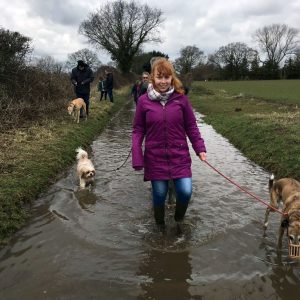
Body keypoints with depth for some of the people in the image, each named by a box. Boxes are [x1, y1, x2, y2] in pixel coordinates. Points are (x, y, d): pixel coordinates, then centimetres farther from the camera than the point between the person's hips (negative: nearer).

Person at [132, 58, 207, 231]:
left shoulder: (181, 98, -3)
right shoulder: (144, 101, -4)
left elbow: (191, 126, 4)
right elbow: (138, 131, 0)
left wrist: (200, 148, -4)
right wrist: (137, 158, -6)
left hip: (179, 156, 1)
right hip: (155, 158, 0)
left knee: (185, 192, -7)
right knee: (159, 195, 8)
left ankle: (179, 220, 28)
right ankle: (160, 226, 36)